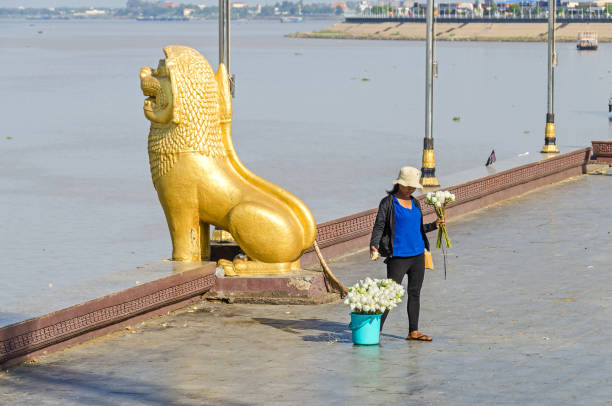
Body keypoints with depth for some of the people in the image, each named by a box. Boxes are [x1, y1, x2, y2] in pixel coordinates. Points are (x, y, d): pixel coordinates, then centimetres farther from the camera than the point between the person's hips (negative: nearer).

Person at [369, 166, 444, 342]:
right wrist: (374, 246, -23)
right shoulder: (388, 202, -6)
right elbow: (379, 226, -10)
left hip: (417, 254, 7)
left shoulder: (414, 203, 13)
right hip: (398, 256, -7)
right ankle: (377, 329, -3)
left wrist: (434, 225, 12)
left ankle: (413, 332, 14)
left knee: (415, 293, 8)